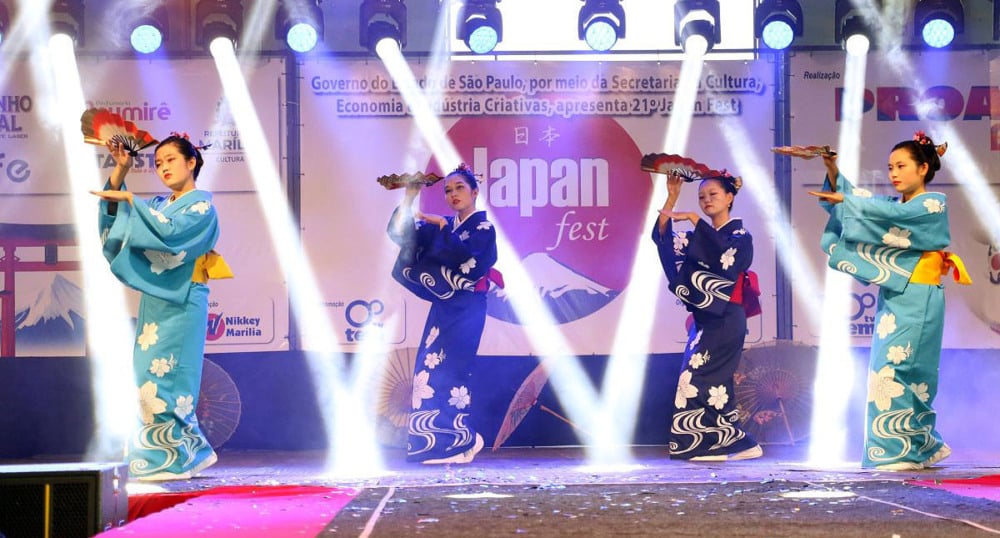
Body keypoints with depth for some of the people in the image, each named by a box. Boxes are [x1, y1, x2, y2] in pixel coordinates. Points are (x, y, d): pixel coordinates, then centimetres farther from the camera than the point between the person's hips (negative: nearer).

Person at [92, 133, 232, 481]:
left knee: (164, 378, -10)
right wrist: (120, 171, 1)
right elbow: (113, 211, 12)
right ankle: (194, 451, 17)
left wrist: (130, 199, -17)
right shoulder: (157, 205, 18)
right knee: (155, 379, 8)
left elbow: (169, 231, -22)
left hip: (180, 304, -8)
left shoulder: (200, 206, -4)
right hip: (155, 302, 8)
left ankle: (173, 459, -4)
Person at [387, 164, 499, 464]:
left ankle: (460, 441, -3)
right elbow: (398, 233, 6)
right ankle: (442, 443, 5)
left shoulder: (483, 228, -4)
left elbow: (461, 254, -23)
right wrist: (408, 200, -6)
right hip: (443, 308, 7)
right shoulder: (440, 226, 14)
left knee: (447, 371, -11)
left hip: (466, 310, -7)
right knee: (431, 369, 1)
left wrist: (442, 226, -15)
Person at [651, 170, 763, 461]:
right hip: (704, 319, 8)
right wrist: (672, 197, -1)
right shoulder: (700, 235, 15)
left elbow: (723, 253, -26)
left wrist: (694, 219, -23)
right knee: (714, 382, 5)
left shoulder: (740, 235, -4)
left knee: (699, 378, -14)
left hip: (724, 319, -7)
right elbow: (662, 237, 6)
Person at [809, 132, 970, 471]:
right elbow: (847, 196, 5)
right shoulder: (894, 204, 16)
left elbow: (890, 212, -22)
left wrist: (844, 199, -19)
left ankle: (903, 451, -8)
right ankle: (924, 446, 17)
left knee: (896, 369, -12)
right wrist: (833, 171, -12)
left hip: (916, 302, -8)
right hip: (893, 299, 8)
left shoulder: (933, 204, -5)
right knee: (892, 372, 8)